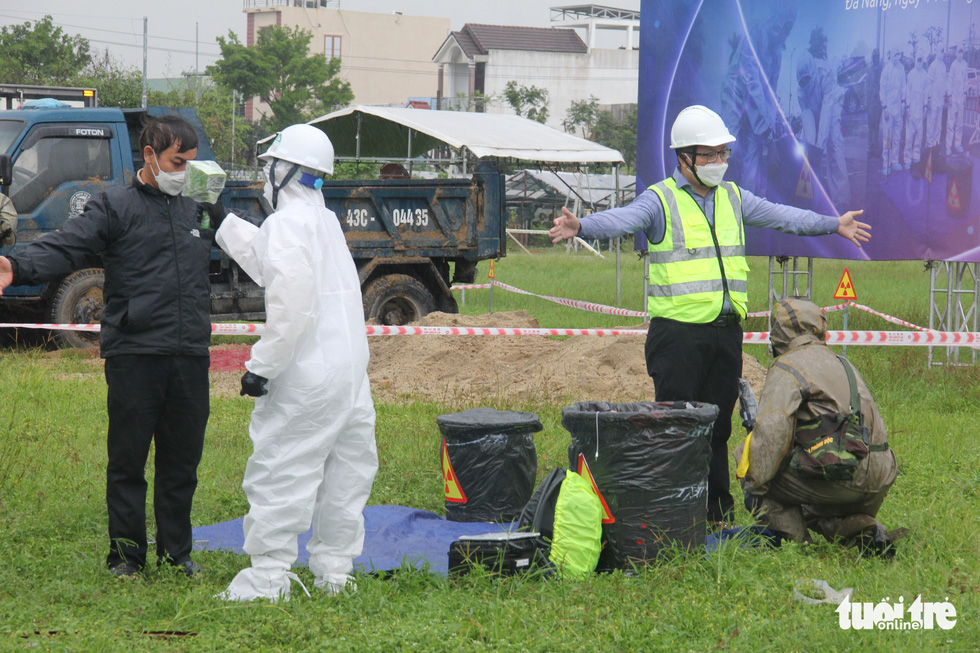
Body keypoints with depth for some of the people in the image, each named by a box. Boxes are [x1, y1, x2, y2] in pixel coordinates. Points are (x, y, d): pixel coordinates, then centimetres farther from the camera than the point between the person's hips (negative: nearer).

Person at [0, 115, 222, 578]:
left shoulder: (198, 210, 16)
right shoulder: (114, 206, 0)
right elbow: (65, 248, -13)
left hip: (190, 355, 4)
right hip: (133, 353, -4)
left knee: (183, 459, 9)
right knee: (128, 457, 1)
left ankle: (176, 550, 20)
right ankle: (126, 553, 10)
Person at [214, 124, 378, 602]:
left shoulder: (287, 223, -13)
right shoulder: (326, 221, 15)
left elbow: (293, 306, -23)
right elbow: (267, 263, 29)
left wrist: (261, 366, -18)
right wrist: (222, 221, 34)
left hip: (307, 377, -9)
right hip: (352, 368, 9)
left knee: (278, 473, -3)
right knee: (343, 471, 14)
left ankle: (268, 577, -2)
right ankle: (335, 570, 21)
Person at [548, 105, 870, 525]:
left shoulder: (733, 198, 15)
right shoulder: (661, 200, -5)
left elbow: (780, 217, 23)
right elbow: (622, 219, -21)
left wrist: (833, 225, 24)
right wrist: (580, 227, -40)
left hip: (726, 331, 5)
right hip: (678, 330, -5)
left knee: (718, 425, 11)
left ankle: (718, 512, 19)